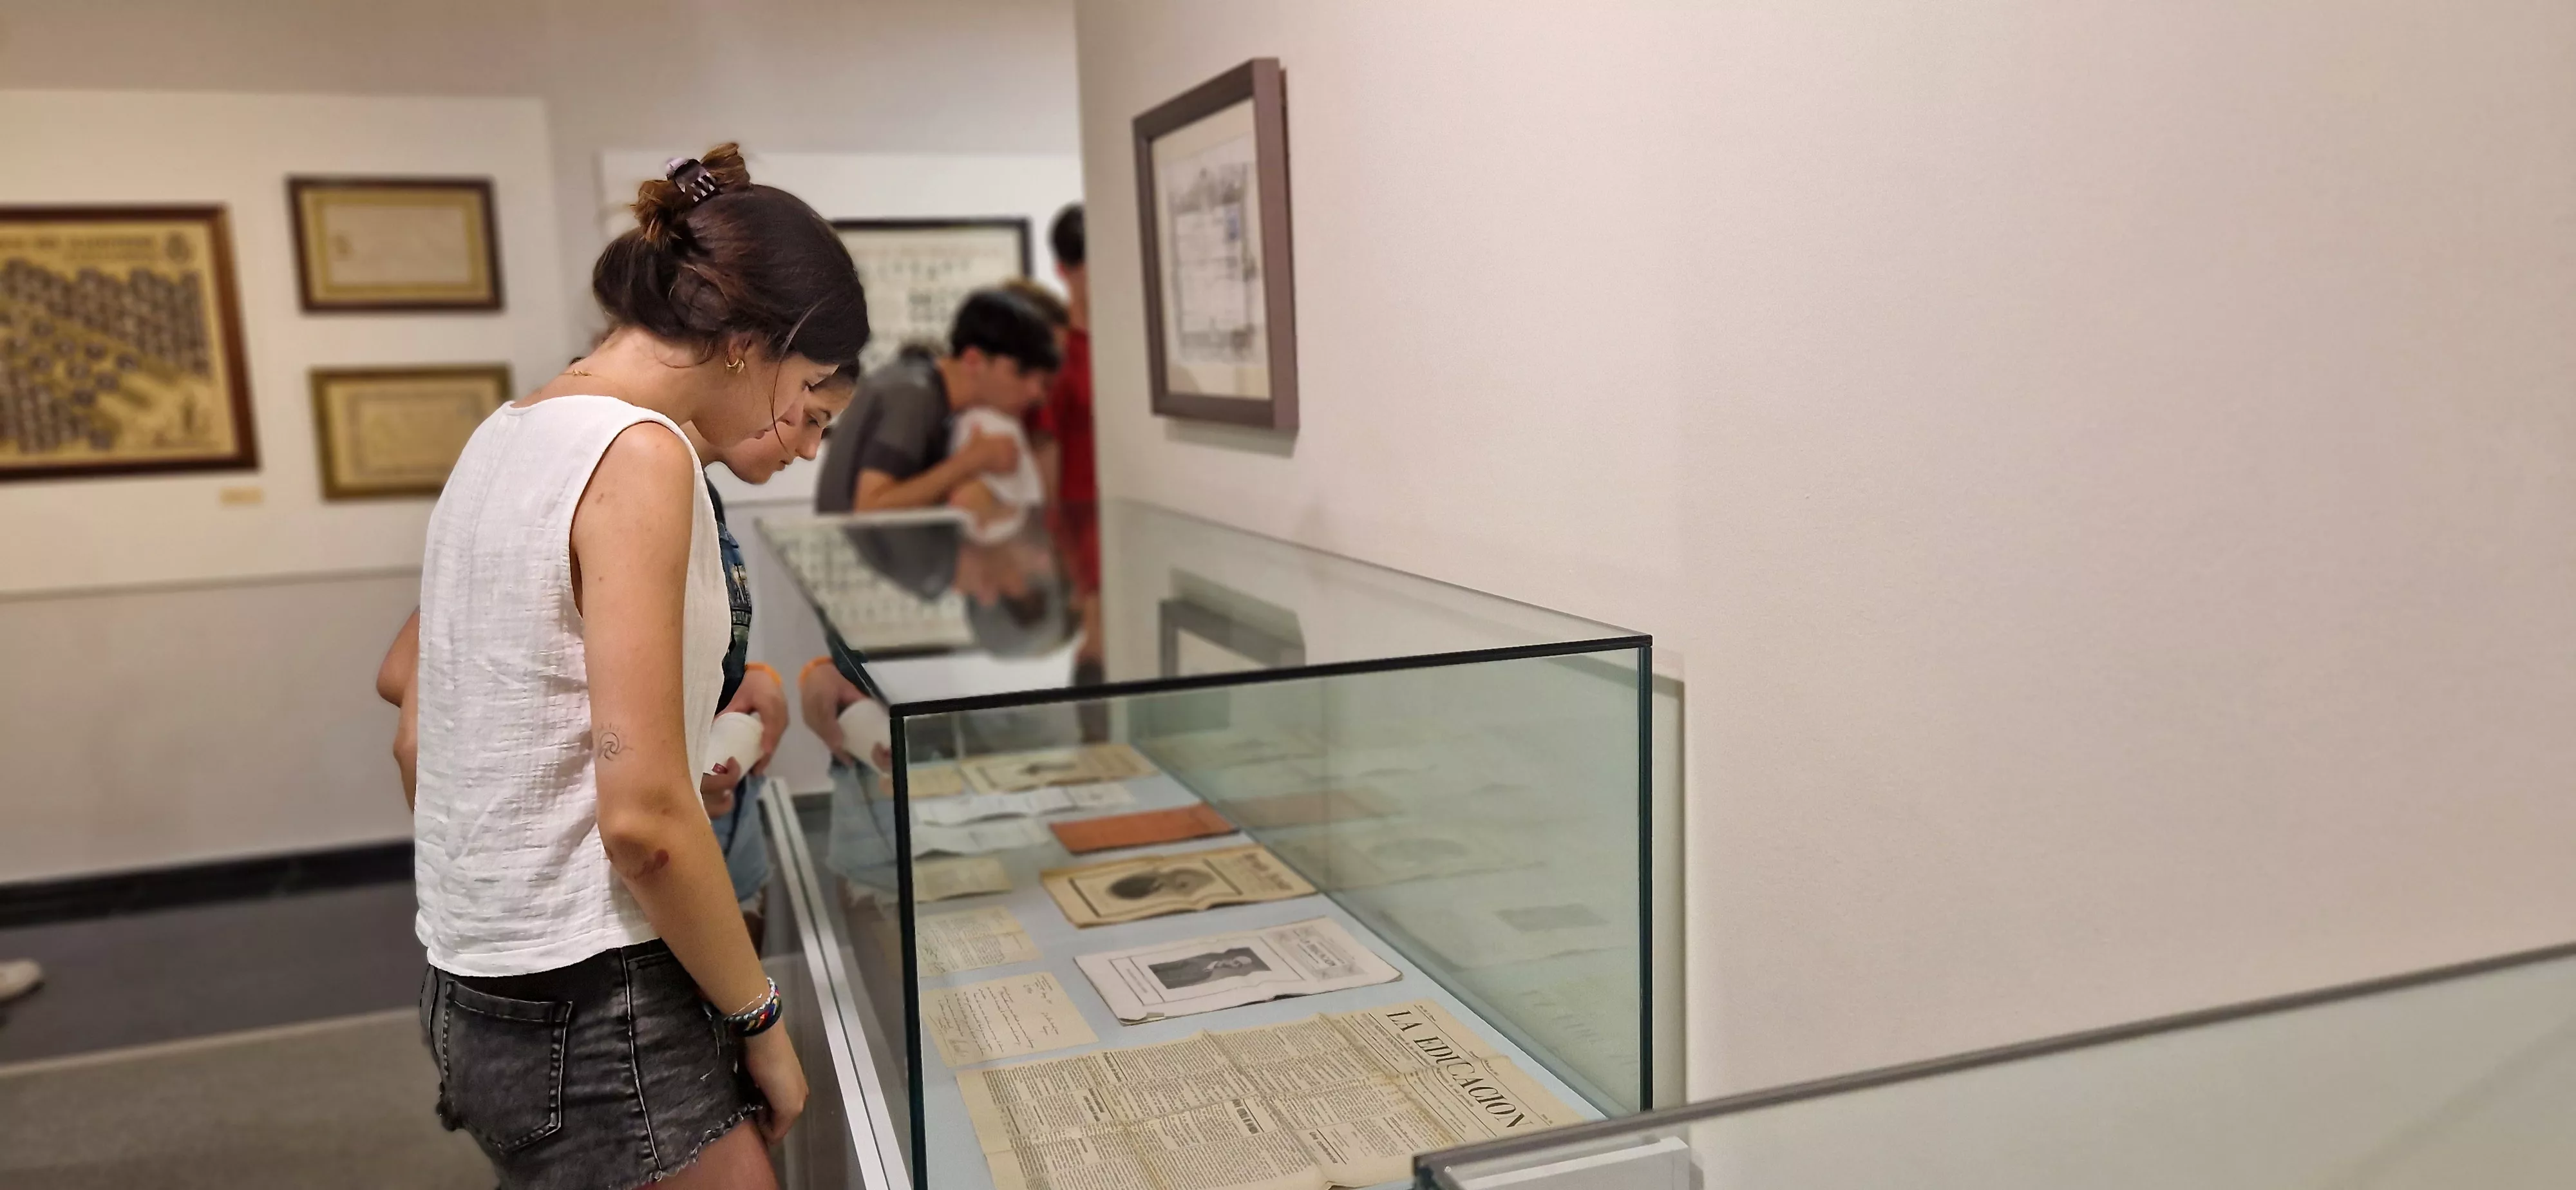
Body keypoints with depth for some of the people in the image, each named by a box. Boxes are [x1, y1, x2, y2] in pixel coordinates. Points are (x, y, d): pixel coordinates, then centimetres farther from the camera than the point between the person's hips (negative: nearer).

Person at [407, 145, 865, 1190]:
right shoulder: (639, 452, -18)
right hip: (590, 1014, -9)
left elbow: (418, 736, 14)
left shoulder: (506, 433, 8)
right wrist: (758, 1017, -10)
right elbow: (643, 816, -23)